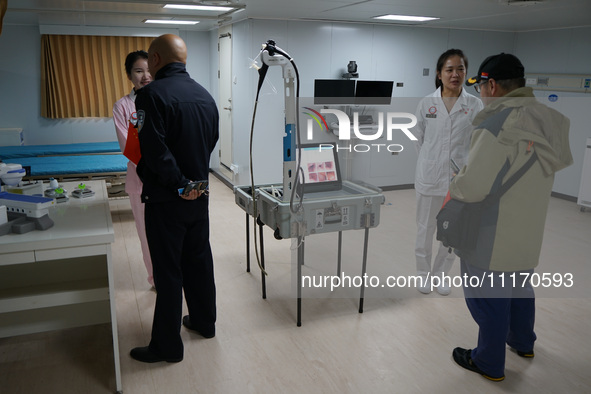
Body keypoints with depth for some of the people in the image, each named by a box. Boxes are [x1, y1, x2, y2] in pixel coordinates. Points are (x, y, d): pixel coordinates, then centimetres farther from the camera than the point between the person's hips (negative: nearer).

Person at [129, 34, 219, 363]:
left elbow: (154, 151, -24)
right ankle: (204, 321, 37)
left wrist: (180, 185, -14)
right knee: (200, 259, 19)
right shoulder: (205, 96, 6)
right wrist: (195, 179, 14)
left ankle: (167, 346, 17)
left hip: (167, 200, -7)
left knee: (168, 271, 3)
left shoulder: (152, 94, -17)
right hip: (200, 196, 7)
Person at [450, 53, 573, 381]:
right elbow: (562, 161, 15)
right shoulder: (549, 120, -1)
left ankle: (489, 363, 27)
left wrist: (453, 187, -3)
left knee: (487, 297, 9)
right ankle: (523, 342, 48)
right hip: (530, 232, 8)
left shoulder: (497, 124, -26)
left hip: (493, 238, -8)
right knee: (519, 288, 27)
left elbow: (472, 188, -27)